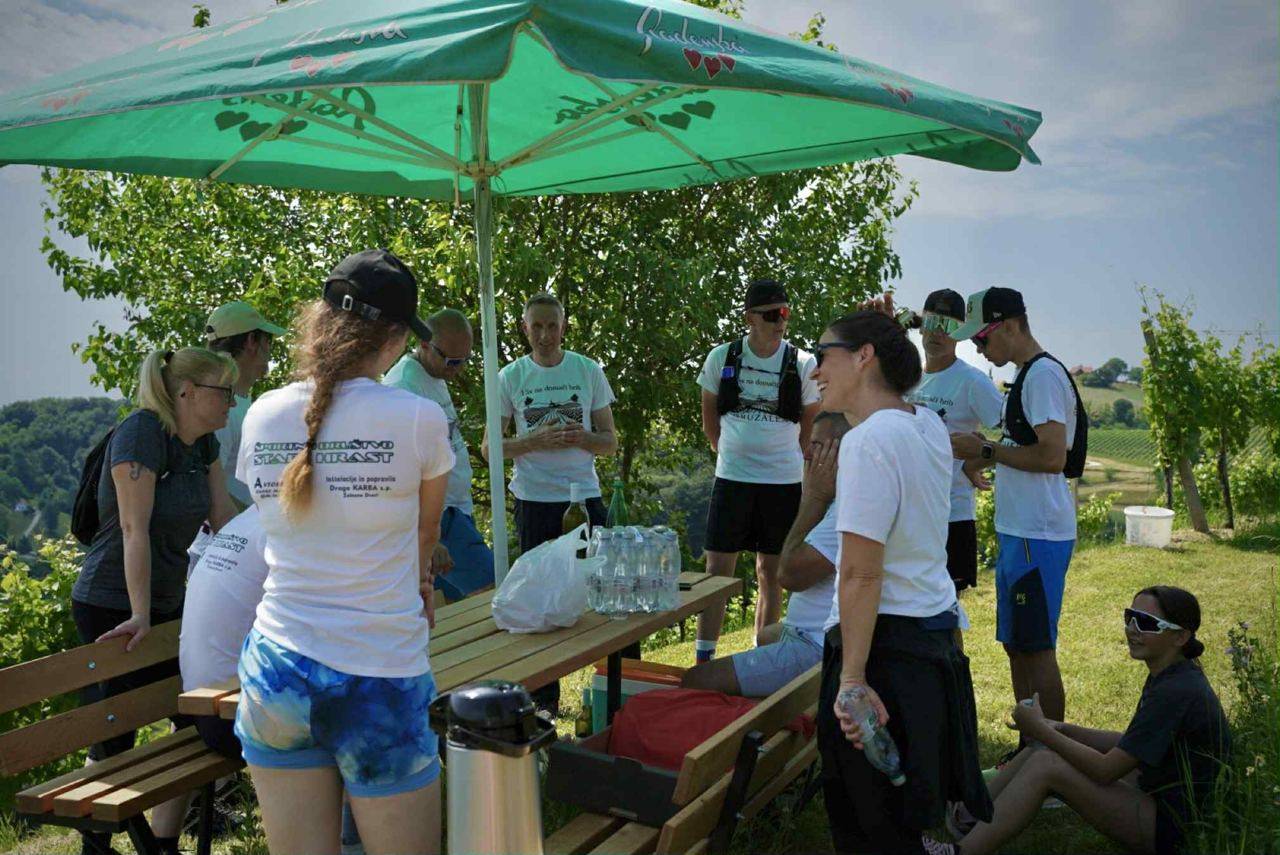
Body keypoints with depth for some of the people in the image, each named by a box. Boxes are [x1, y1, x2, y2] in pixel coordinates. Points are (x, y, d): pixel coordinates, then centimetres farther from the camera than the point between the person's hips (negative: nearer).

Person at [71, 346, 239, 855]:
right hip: (112, 610, -8)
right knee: (115, 738, 5)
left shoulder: (203, 442, 5)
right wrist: (139, 616, -24)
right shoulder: (142, 432, -20)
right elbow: (135, 530, -23)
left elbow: (225, 521, 6)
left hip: (168, 603, 8)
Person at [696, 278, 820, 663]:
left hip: (784, 482, 0)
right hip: (731, 477, 0)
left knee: (771, 572, 10)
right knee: (717, 568, 1)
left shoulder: (803, 365, -4)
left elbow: (811, 425, 8)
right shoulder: (722, 357, -3)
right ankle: (703, 657, 11)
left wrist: (790, 460, 9)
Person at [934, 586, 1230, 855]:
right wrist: (1060, 729, 1)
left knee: (1046, 766, -19)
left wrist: (1041, 730, -15)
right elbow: (1129, 744, 14)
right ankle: (966, 819, 8)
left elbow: (1106, 770, -24)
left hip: (1172, 826, -9)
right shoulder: (1165, 677, 6)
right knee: (1041, 751, 1)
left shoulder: (1177, 692, -25)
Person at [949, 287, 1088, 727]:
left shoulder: (1044, 374, -14)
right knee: (1015, 645, 15)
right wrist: (987, 454, 8)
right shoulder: (1027, 376, 17)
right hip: (1018, 530, 10)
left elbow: (1053, 456, -22)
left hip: (1037, 536, -10)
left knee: (1036, 648, -4)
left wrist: (986, 449, -14)